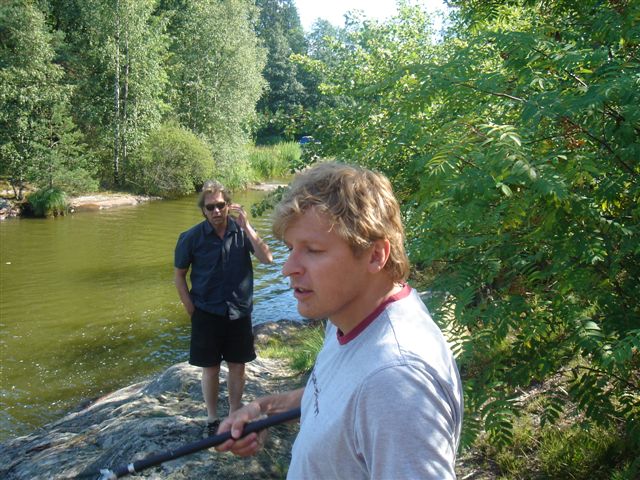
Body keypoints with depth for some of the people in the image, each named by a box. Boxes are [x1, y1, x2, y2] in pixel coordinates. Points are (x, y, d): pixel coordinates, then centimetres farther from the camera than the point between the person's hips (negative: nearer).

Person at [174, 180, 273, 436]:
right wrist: (192, 310, -4)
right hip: (206, 314, -2)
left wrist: (246, 226, -23)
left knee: (237, 366, 12)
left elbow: (267, 258, -17)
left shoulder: (241, 231, -6)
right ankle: (212, 419, 26)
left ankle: (235, 415, 31)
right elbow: (179, 276, 0)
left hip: (239, 312, 2)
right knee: (210, 369, 8)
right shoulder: (191, 238, -10)